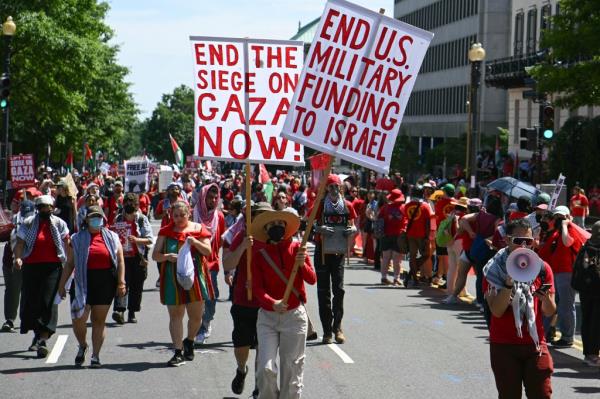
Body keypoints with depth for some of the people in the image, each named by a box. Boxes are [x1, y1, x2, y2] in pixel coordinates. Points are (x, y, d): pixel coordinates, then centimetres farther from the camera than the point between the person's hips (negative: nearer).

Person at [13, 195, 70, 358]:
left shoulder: (59, 224, 7)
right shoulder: (28, 224, 5)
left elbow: (66, 244, 9)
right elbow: (20, 243, -2)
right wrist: (18, 258, -20)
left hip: (53, 267, -1)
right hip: (31, 267, 1)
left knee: (48, 302, -12)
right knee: (30, 302, 5)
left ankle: (43, 340, -14)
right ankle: (38, 334, 29)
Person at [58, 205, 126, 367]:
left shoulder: (112, 238, 9)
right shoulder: (78, 239, 9)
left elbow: (120, 261, 5)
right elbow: (69, 263, 10)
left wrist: (121, 282, -4)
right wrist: (62, 284, 6)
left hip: (106, 283, 0)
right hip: (84, 282, 0)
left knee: (99, 320, 3)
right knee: (78, 319, -7)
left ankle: (95, 356, 9)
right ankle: (82, 346, 21)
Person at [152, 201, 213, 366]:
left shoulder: (198, 229, 6)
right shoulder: (166, 232, 7)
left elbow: (208, 252, 2)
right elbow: (155, 255, 5)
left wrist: (195, 243, -17)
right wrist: (166, 256, -17)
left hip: (195, 277, 0)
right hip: (172, 278, 0)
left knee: (196, 315, 4)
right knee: (175, 315, -1)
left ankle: (189, 341, 33)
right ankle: (178, 353, 2)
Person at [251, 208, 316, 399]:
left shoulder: (296, 248, 0)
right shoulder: (259, 253, -1)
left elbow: (312, 279, -5)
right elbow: (257, 287, -7)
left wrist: (302, 264, -25)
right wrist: (272, 303, -25)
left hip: (294, 315, 0)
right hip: (267, 316, 0)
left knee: (292, 369, 6)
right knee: (266, 369, -9)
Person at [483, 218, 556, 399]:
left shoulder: (542, 268, 3)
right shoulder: (493, 269, -4)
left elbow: (549, 312, 1)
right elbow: (497, 311, -14)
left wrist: (546, 298, -22)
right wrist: (509, 283, -25)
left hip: (535, 343, 2)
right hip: (504, 345, -2)